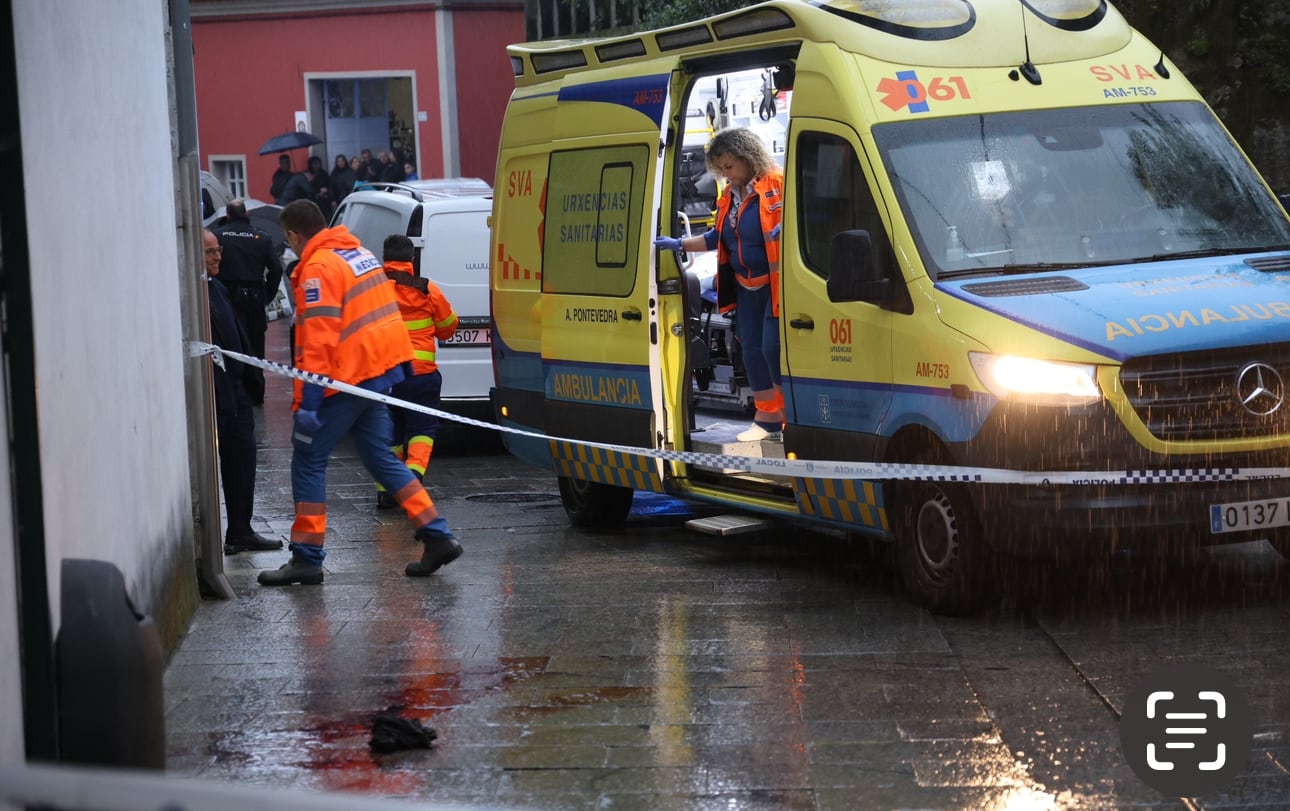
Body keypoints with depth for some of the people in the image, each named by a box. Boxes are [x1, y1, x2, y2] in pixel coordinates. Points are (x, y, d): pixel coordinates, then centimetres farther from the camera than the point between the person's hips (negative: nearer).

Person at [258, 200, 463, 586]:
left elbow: (318, 339, -21)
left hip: (347, 379, -9)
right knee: (380, 457, 16)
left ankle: (307, 558, 2)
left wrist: (307, 401, -23)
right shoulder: (359, 253, 14)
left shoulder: (318, 268, -14)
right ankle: (437, 536, 10)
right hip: (378, 370, 9)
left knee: (308, 459, 1)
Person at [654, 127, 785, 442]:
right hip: (747, 288, 8)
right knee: (752, 350, 8)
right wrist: (678, 244, 15)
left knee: (774, 348, -10)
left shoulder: (777, 185, -13)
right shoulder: (729, 196, 13)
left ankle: (791, 417, 0)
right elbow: (716, 238, 21)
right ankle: (767, 419, 15)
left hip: (777, 284, -8)